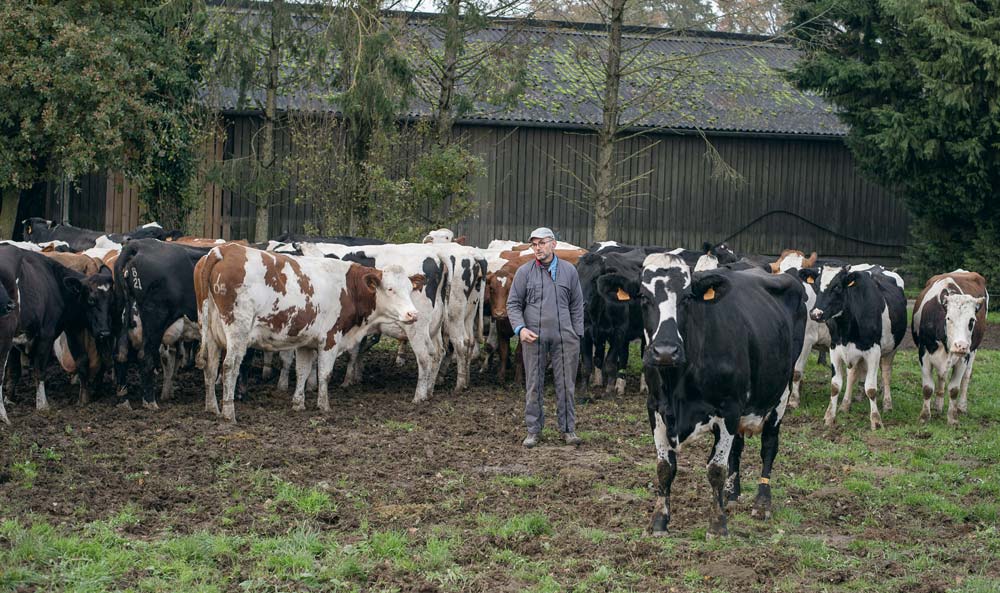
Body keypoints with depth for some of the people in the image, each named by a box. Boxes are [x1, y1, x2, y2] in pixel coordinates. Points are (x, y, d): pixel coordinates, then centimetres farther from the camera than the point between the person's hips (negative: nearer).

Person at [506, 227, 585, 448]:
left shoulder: (569, 271, 6)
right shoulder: (524, 272, 3)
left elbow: (577, 305, 10)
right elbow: (513, 303, 4)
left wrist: (577, 336, 5)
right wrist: (520, 328, -11)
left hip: (564, 337, 1)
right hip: (533, 337, 0)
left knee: (566, 384, 3)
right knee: (534, 386, 4)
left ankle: (568, 429, 13)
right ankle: (533, 431, 11)